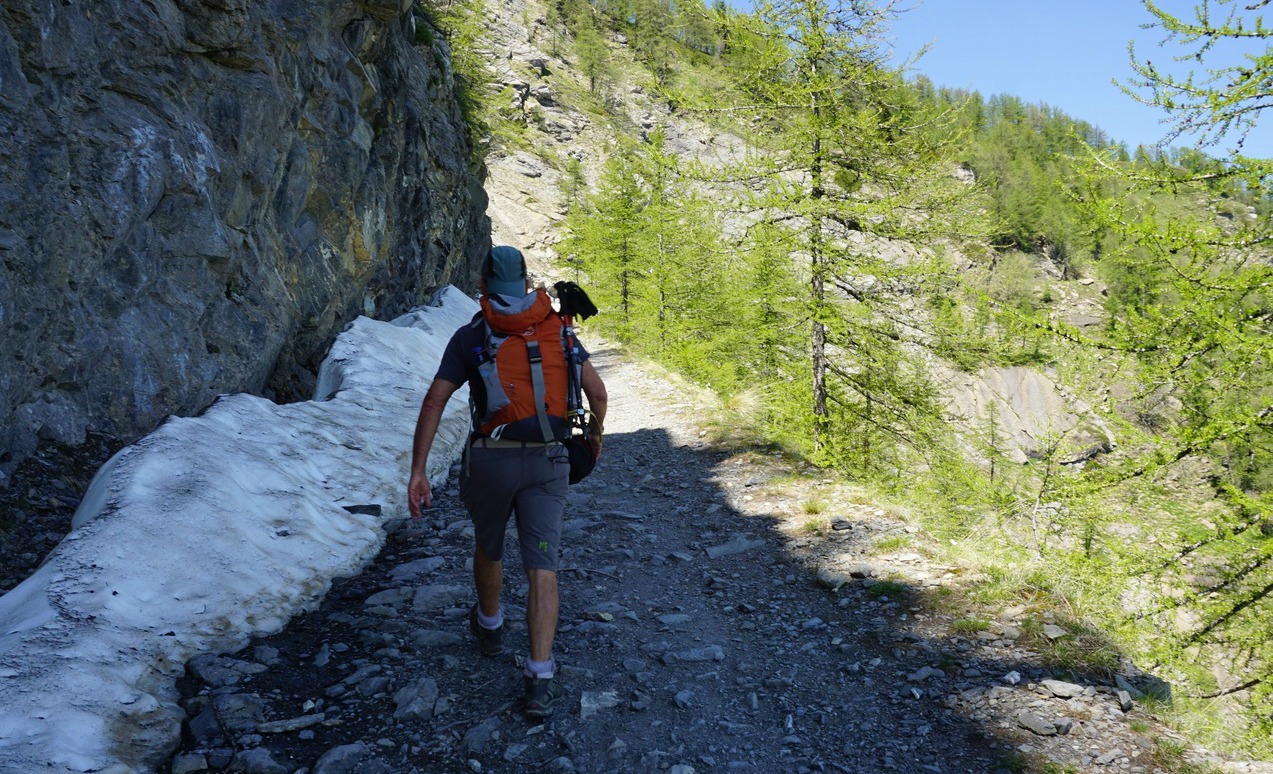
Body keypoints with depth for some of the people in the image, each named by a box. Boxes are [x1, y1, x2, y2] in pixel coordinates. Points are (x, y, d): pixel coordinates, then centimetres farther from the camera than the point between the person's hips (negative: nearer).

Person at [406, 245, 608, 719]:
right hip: (547, 463, 1)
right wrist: (596, 433, 28)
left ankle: (490, 627, 49)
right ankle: (540, 680, -9)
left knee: (487, 547, 26)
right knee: (541, 569, -1)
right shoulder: (558, 329, 8)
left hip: (490, 460, 0)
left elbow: (433, 404, -4)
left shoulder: (469, 337, 3)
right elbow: (597, 391, 8)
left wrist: (417, 473, -2)